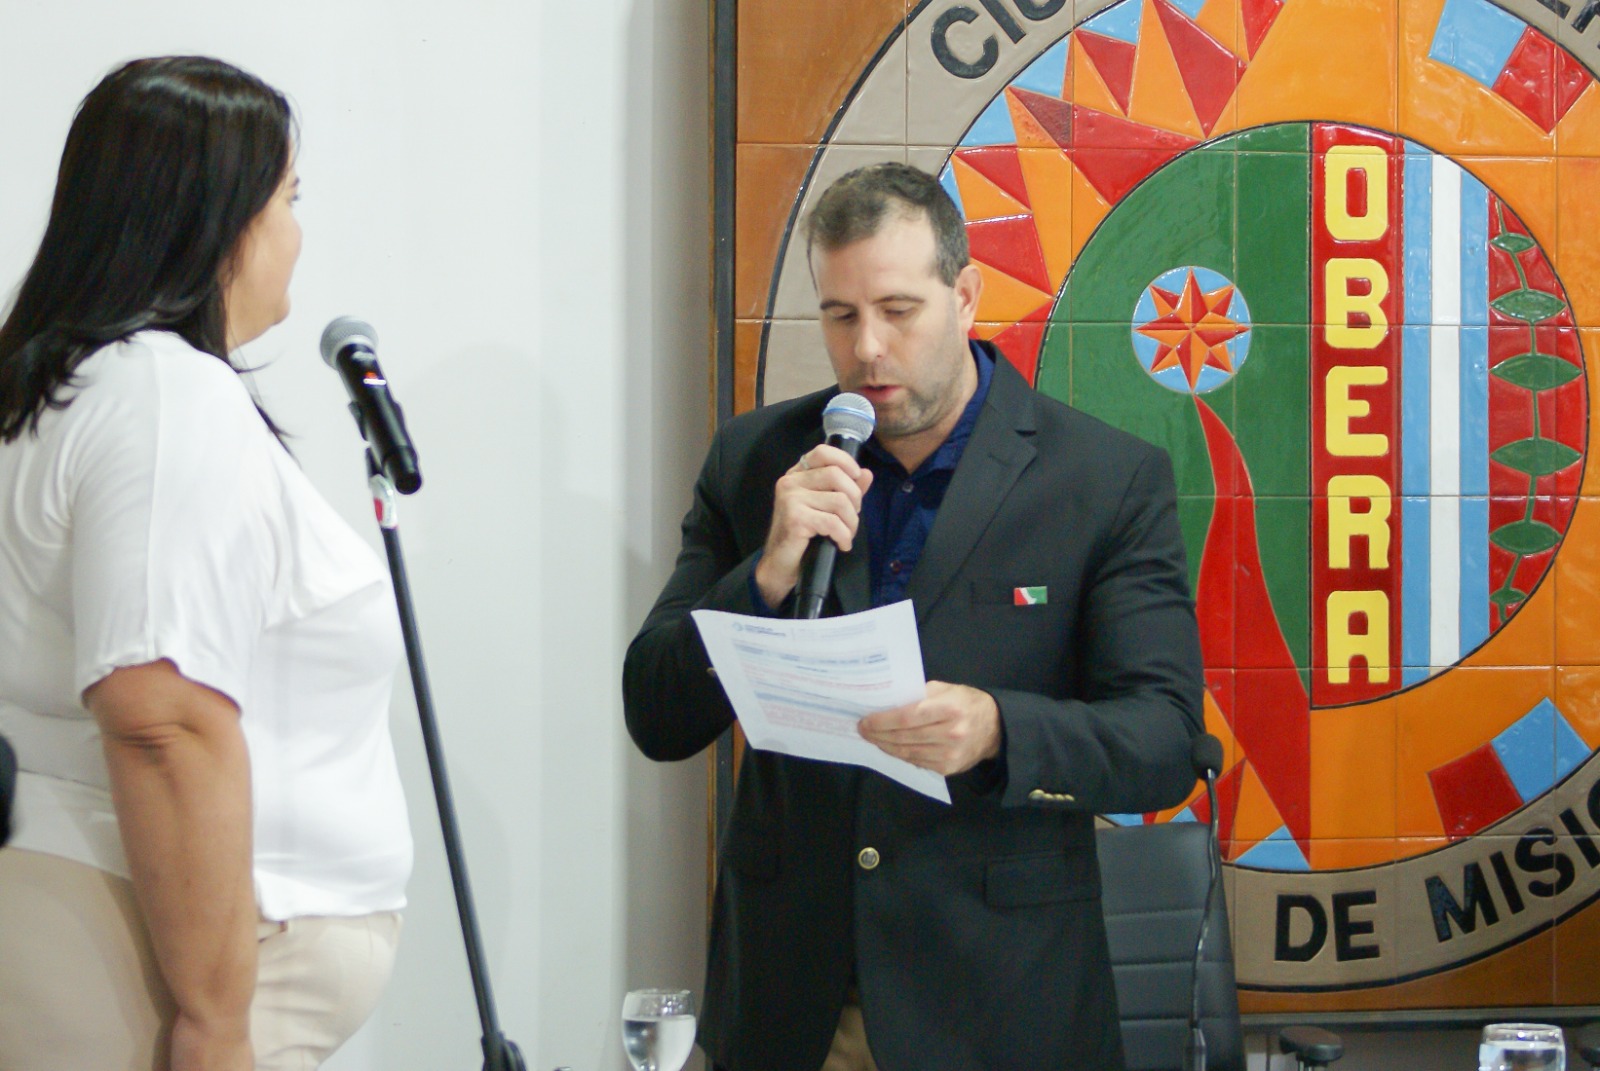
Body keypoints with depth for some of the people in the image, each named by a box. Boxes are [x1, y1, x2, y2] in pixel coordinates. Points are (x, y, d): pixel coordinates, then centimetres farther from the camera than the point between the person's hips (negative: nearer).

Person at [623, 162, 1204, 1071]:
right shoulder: (754, 460, 3)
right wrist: (770, 576, -17)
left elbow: (1164, 740, -10)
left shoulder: (1110, 481, -5)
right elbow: (659, 721, 1)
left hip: (999, 996, -2)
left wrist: (995, 731, -29)